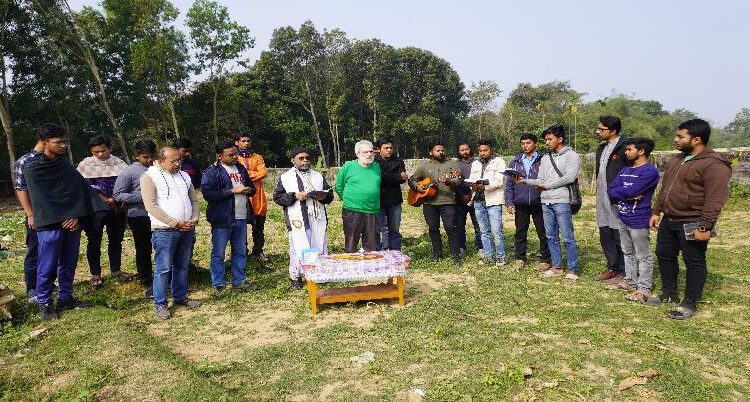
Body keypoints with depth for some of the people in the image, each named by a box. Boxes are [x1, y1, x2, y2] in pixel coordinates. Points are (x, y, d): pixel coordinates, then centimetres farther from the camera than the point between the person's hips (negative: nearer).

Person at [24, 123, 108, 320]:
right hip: (50, 225, -5)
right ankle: (44, 304, 17)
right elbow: (41, 199, -12)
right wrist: (62, 220, -14)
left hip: (72, 222, 5)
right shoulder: (32, 168, -7)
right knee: (47, 267, 3)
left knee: (68, 264, 13)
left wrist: (76, 217, -9)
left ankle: (66, 298, 26)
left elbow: (80, 189, 3)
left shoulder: (65, 164, 10)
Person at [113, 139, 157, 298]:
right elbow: (117, 194, -7)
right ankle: (147, 283, 23)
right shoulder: (130, 172, -5)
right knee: (144, 251, 9)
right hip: (140, 217, -3)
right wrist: (141, 197, -16)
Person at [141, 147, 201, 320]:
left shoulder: (184, 176, 13)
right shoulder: (149, 177, -6)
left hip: (187, 230, 6)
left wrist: (194, 220, -3)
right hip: (165, 231, -6)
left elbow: (195, 200, 15)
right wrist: (176, 223, -17)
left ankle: (180, 297, 28)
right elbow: (151, 206, -15)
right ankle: (160, 304, 11)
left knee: (182, 266, 15)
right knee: (163, 269, 0)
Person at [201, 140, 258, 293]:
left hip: (241, 218, 7)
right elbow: (208, 194, -20)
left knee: (240, 252, 14)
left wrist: (249, 190, -1)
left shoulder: (240, 168, 13)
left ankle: (238, 282, 27)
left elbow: (252, 187, 24)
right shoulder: (212, 171, -8)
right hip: (222, 219, -6)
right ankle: (218, 286, 13)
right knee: (218, 254, 2)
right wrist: (233, 191, -19)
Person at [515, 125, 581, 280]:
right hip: (546, 202, 7)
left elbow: (569, 177, -14)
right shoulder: (545, 158, 18)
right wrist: (524, 181, -4)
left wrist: (547, 185, -8)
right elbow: (540, 180, 13)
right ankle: (557, 267, 21)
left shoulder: (571, 156, -2)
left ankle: (572, 269, 4)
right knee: (551, 237, 11)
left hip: (562, 202, -7)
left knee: (568, 238, -3)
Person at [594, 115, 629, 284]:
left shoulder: (624, 147, -13)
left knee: (620, 238, 0)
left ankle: (623, 273, 11)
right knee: (605, 237, 15)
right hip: (602, 201, 9)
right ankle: (612, 269, 28)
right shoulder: (601, 148, 15)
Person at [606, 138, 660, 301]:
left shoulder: (650, 171, -13)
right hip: (623, 218, 8)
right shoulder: (625, 170, 12)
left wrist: (618, 191, -4)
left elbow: (631, 191, -23)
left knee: (643, 256, 2)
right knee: (628, 253, 18)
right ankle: (630, 281, 29)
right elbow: (610, 192, 3)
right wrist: (628, 195, -13)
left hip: (638, 220, -8)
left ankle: (644, 289, 8)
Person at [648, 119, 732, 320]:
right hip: (669, 220, 9)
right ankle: (669, 294, 32)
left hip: (691, 225, -9)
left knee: (694, 262, 3)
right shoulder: (676, 160, 11)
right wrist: (656, 212, 15)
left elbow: (715, 199, -22)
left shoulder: (714, 165, -17)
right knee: (664, 256, 16)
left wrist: (704, 227, -25)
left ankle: (690, 304, 14)